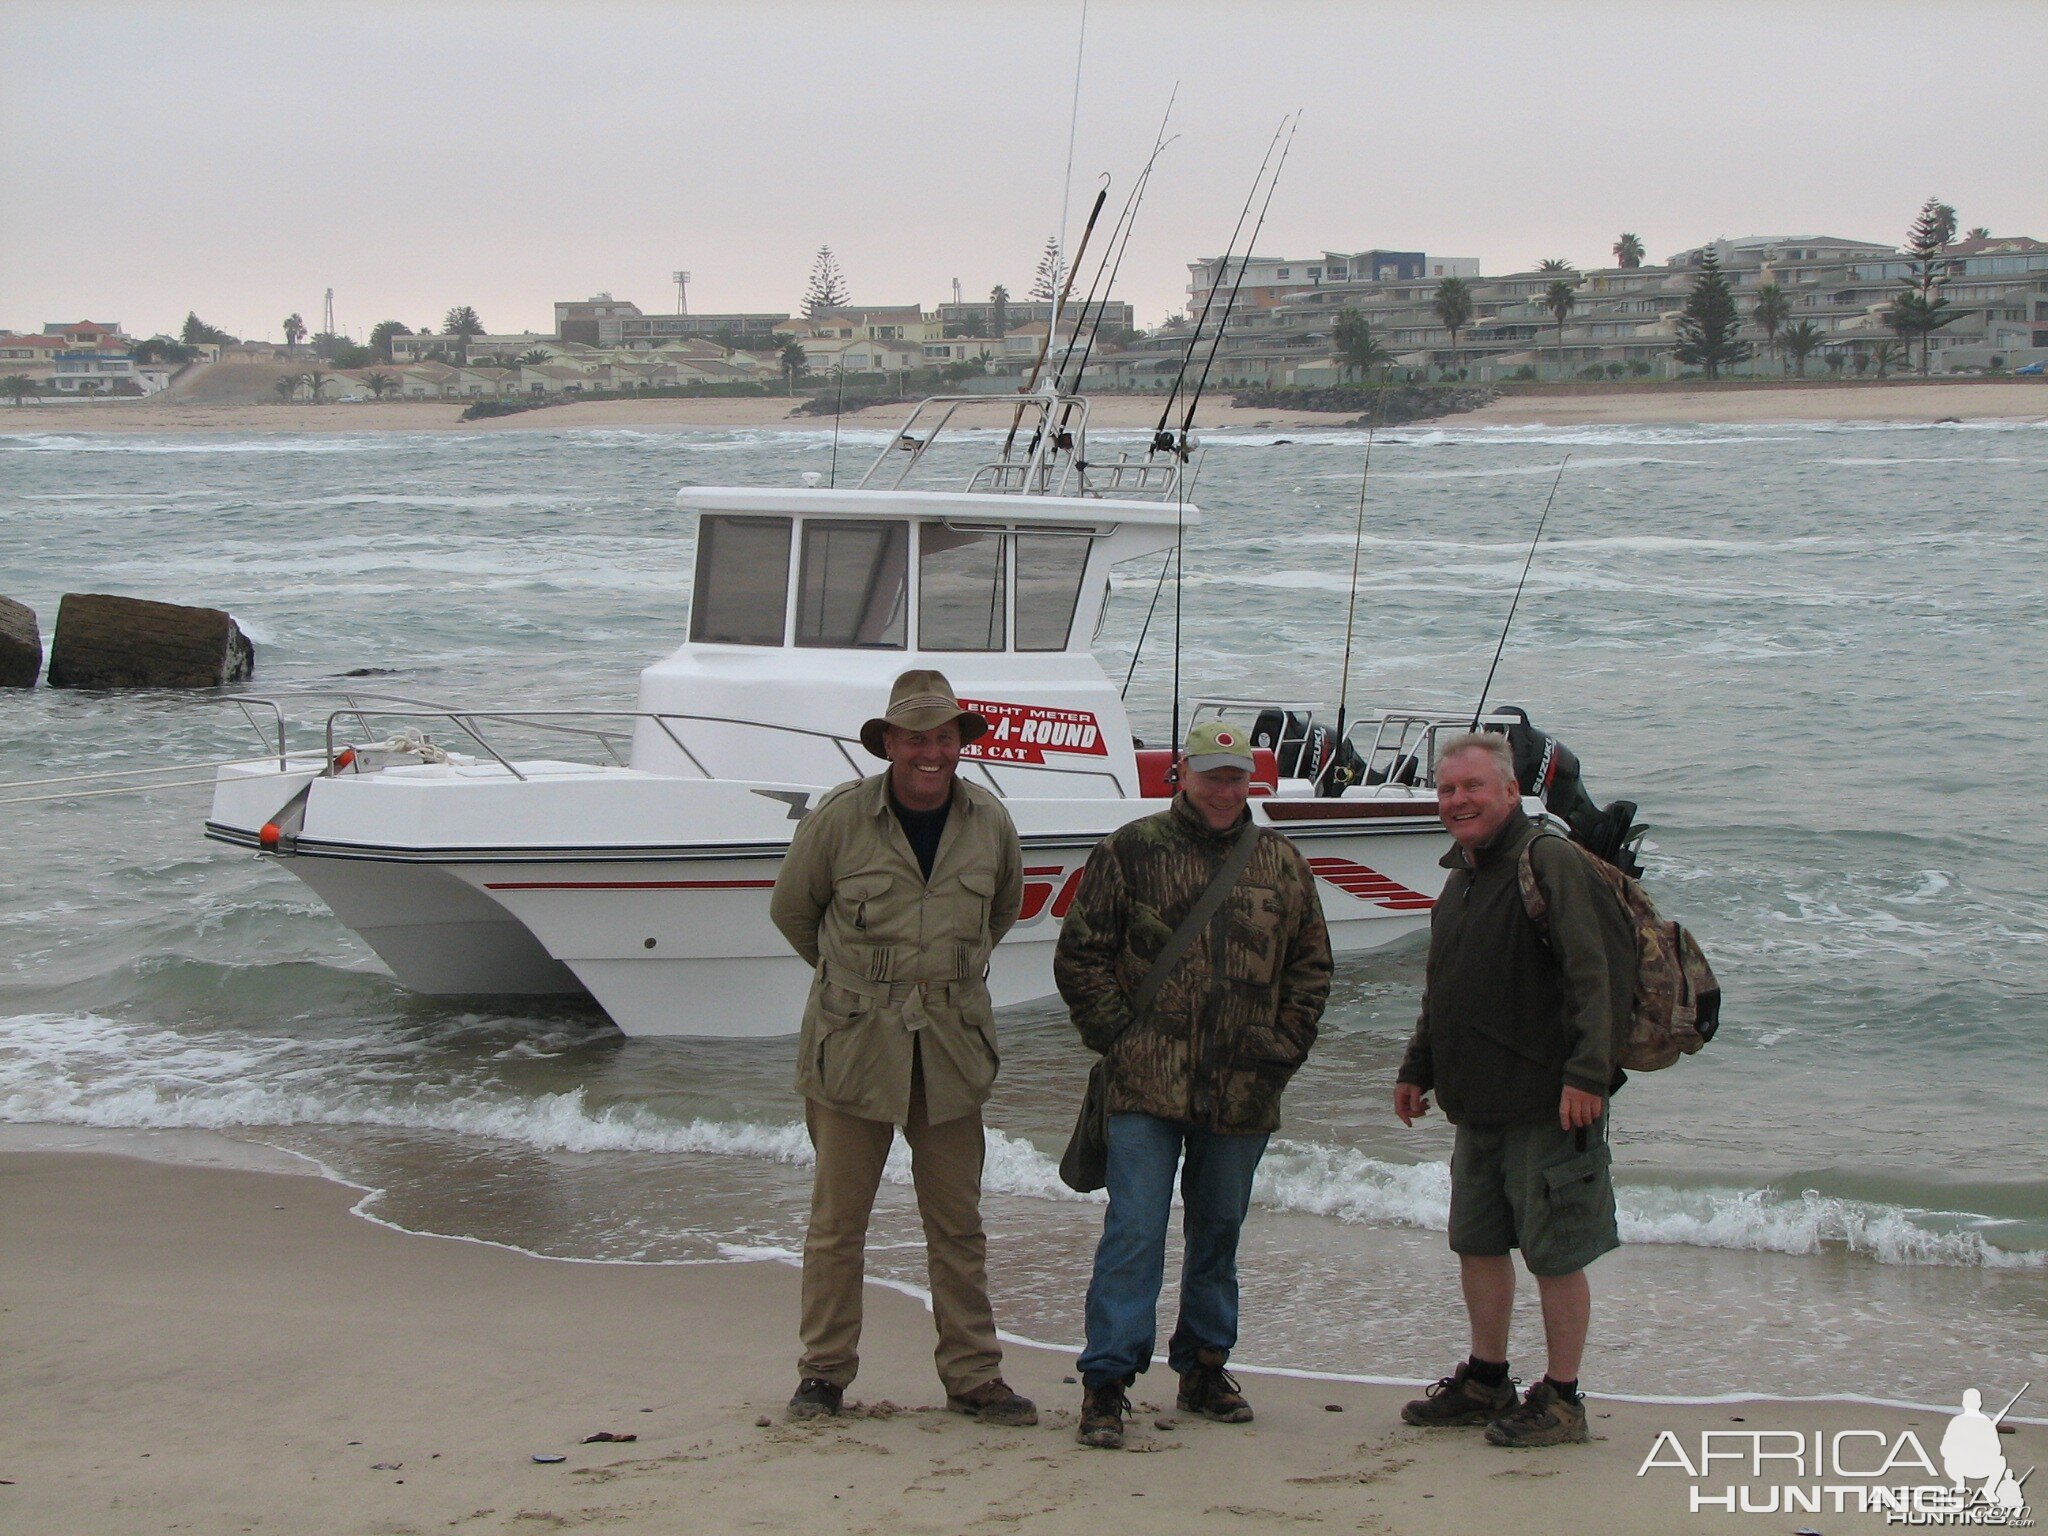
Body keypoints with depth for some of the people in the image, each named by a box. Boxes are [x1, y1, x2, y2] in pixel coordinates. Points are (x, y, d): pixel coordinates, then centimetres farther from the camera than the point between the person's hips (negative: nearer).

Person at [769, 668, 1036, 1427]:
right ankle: (824, 1372, 14)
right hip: (854, 1046, -2)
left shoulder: (990, 823, 3)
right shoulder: (840, 817, -7)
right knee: (837, 1218, 3)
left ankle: (973, 1376, 14)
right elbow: (791, 908, 9)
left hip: (953, 1048, 2)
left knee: (957, 1223, 7)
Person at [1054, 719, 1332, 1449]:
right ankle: (1107, 1380, -5)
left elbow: (1311, 963, 17)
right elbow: (1079, 954, 2)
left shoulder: (1280, 863, 10)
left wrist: (1285, 1044, 7)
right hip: (1147, 1087, -4)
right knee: (1134, 1232, -9)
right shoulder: (1130, 852, 0)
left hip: (1242, 1090, 4)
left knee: (1218, 1232, 13)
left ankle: (1204, 1367, 26)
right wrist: (1116, 1034, -5)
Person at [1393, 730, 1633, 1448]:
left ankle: (1561, 1399, 8)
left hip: (1548, 1104, -9)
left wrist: (1587, 1071, -26)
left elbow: (1600, 970, -21)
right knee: (1478, 1242, 16)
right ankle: (1486, 1382, 29)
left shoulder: (1550, 863, -13)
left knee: (1556, 1251, -1)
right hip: (1478, 1105, 9)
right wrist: (1417, 1068, 27)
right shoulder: (1461, 877, 16)